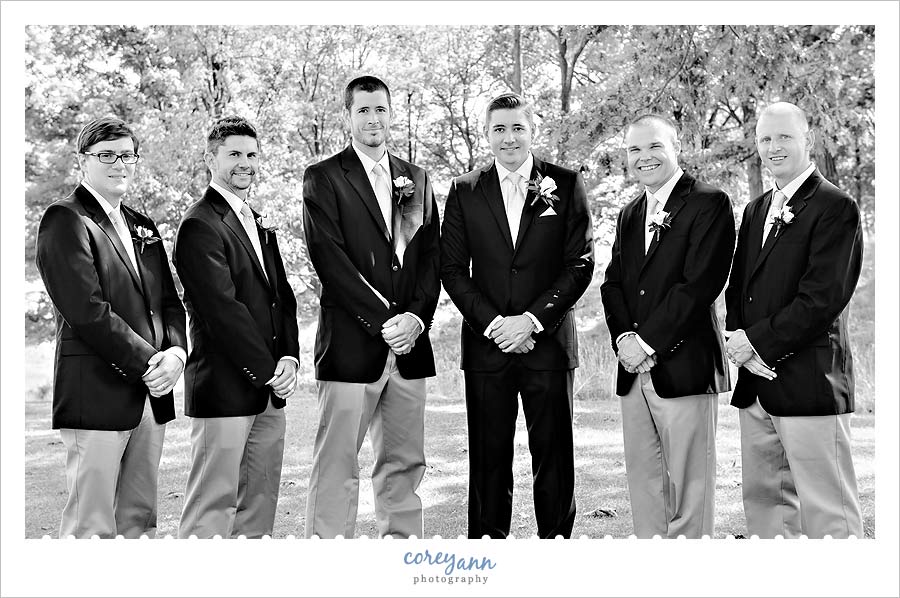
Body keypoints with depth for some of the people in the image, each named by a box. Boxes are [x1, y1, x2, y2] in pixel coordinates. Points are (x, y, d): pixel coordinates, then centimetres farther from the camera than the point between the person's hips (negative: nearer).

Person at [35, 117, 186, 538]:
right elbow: (87, 310, -15)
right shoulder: (65, 220, -5)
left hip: (151, 395, 7)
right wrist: (148, 362, -13)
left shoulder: (142, 226, 19)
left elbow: (168, 301, 16)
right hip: (97, 395, -7)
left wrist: (175, 352, -3)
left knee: (139, 519, 10)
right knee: (91, 524, -2)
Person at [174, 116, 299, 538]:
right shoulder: (199, 225, -10)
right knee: (212, 510, -5)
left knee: (259, 506, 13)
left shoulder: (260, 226, 19)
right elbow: (222, 309, -16)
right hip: (224, 390, -8)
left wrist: (289, 357, -1)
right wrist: (267, 371, -14)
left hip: (268, 391, 8)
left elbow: (283, 297, 15)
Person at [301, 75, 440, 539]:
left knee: (404, 463, 10)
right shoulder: (323, 178, 0)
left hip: (409, 344, 5)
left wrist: (416, 317, -5)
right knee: (337, 464, -2)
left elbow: (431, 257, 11)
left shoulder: (416, 180, 16)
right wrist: (382, 321, -13)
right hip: (350, 345, -5)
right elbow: (330, 261, -9)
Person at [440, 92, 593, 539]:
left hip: (548, 342, -1)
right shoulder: (464, 191, 7)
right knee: (488, 456, 5)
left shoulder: (566, 184, 4)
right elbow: (452, 270, 4)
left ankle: (556, 537, 16)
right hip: (486, 343, 1)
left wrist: (532, 318, -11)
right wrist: (493, 323, -8)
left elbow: (580, 264, -1)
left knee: (553, 453, 4)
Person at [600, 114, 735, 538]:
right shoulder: (629, 215, 19)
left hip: (683, 367, -7)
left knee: (688, 485, -2)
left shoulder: (710, 204, -5)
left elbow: (700, 284, -14)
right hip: (635, 371, 7)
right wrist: (624, 337, -5)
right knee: (643, 483, 11)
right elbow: (613, 283, 14)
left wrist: (648, 342, -14)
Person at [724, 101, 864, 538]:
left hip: (809, 383, -8)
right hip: (756, 382, 8)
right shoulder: (756, 210, 17)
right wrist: (738, 336, -1)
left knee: (826, 514, -3)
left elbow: (823, 298, -16)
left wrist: (758, 340, -13)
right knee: (763, 499, 15)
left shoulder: (836, 208, -8)